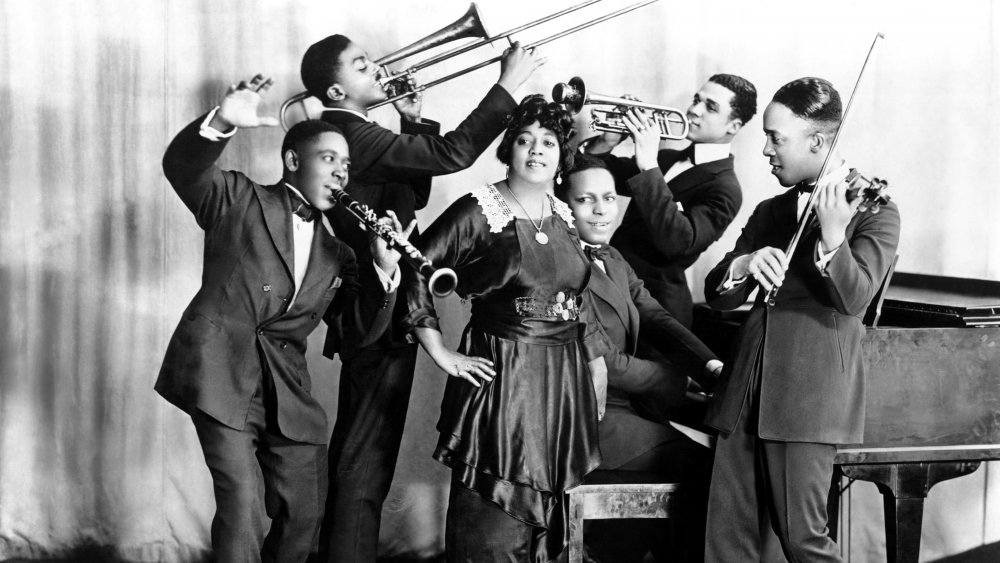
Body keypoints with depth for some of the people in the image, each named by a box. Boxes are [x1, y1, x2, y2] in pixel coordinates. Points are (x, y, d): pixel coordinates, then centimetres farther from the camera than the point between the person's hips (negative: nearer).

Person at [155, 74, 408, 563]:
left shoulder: (336, 253, 21)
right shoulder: (239, 198, 7)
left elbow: (362, 331, 14)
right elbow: (181, 166, -10)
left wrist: (384, 266, -2)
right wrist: (221, 124, -30)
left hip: (286, 390, 6)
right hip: (222, 371, -5)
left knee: (302, 516, 6)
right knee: (243, 506, -15)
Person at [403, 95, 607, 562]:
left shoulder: (565, 217, 11)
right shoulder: (477, 211, -7)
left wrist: (595, 362, 10)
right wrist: (441, 354, -11)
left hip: (565, 383, 6)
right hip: (501, 378, -6)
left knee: (547, 515, 12)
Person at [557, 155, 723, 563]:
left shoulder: (613, 261, 16)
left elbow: (656, 318, 4)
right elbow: (604, 362, -17)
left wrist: (709, 364, -13)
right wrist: (679, 383, -11)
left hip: (619, 407, 9)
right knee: (705, 465, -11)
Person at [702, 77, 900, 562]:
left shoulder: (873, 211, 1)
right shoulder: (768, 213, 18)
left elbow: (855, 298, -14)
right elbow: (717, 297, 10)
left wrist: (831, 236, -30)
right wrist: (743, 265, -12)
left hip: (809, 399, -6)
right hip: (746, 395, 6)